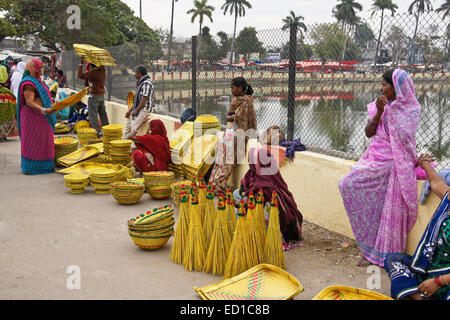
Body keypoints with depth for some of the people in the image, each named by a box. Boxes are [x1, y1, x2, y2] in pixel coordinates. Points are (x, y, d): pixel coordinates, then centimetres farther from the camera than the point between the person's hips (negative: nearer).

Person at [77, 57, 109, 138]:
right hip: (102, 95, 8)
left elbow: (80, 75, -17)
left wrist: (81, 64, -11)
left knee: (93, 115, -3)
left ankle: (97, 132, -7)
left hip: (94, 95, -8)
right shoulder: (103, 70, 3)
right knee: (103, 114, 15)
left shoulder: (93, 72, -20)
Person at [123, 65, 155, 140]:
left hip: (145, 109, -11)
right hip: (138, 109, 11)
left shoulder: (146, 83, -16)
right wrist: (130, 110, 17)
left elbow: (144, 99, -21)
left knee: (134, 127, -20)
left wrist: (136, 111, -16)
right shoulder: (141, 83, 17)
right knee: (128, 125, 12)